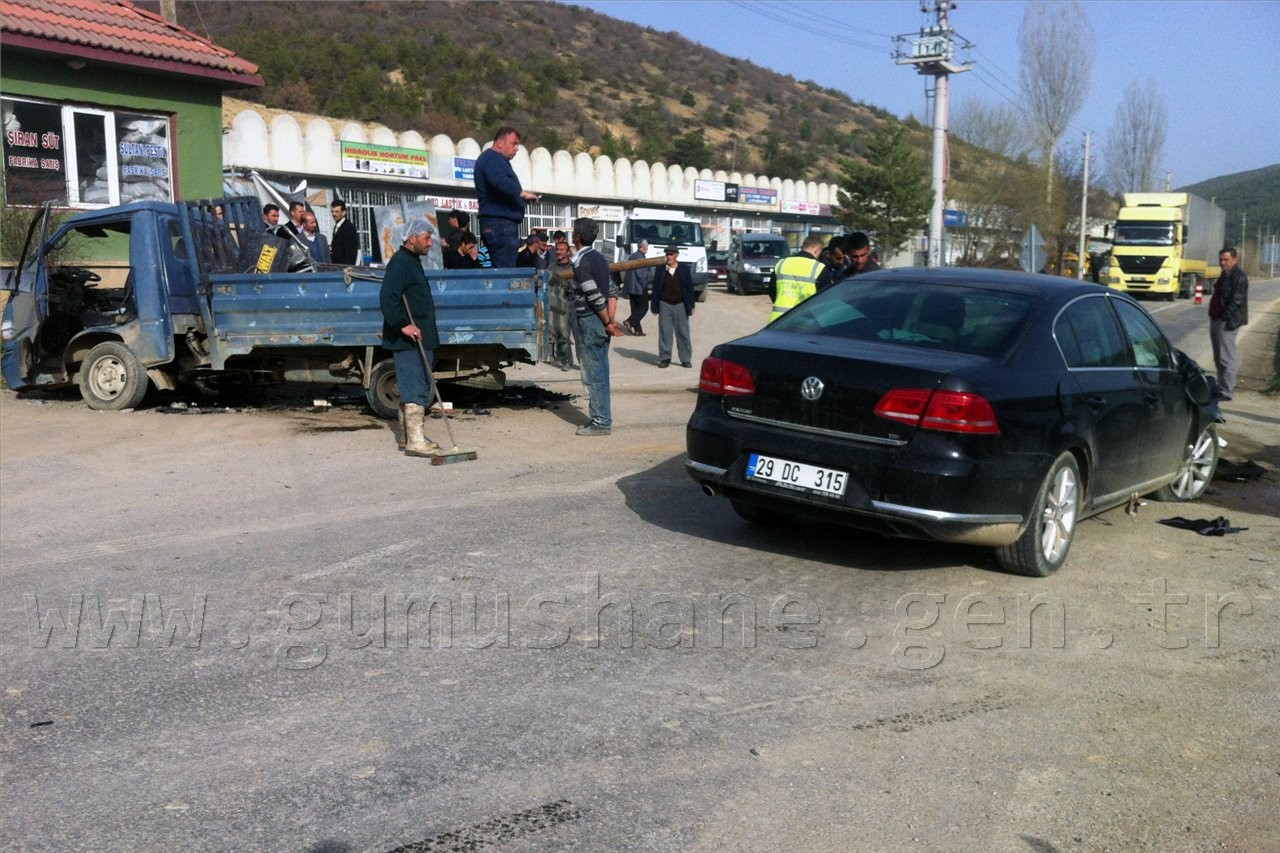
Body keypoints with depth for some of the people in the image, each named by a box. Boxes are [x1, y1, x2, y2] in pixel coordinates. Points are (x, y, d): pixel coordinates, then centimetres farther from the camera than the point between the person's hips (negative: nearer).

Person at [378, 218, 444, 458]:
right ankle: (415, 440, -11)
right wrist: (403, 325, -28)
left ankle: (406, 434, 24)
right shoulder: (400, 263, -13)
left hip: (419, 337, 10)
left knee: (410, 386, 15)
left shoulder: (412, 262, 19)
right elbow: (387, 298, -25)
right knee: (416, 388, -11)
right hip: (408, 339, -10)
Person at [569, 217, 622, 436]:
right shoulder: (599, 258, 13)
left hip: (588, 322, -9)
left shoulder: (581, 262, -14)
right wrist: (610, 319, 4)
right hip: (600, 324, 9)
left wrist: (607, 322, -12)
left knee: (593, 374, -3)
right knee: (600, 373, 12)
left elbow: (595, 296, -19)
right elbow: (611, 292, 10)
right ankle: (601, 419, 18)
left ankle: (601, 422, 0)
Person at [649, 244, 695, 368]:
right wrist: (654, 305, 1)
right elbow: (656, 288, 5)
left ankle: (686, 359, 10)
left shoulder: (684, 269, 2)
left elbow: (689, 287, 4)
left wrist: (690, 306, 1)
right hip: (665, 304, 0)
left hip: (680, 305, 0)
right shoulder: (660, 269, 3)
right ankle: (665, 359, 8)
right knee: (665, 332, 1)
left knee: (683, 332, 3)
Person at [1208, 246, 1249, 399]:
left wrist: (1225, 318, -23)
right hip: (1217, 320, 10)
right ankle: (1221, 386, 26)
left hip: (1227, 322, -10)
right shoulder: (1225, 275, 16)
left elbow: (1236, 301, -19)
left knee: (1227, 357, -8)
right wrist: (1214, 318, 16)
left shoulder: (1239, 277, -13)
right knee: (1218, 357, 16)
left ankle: (1226, 392, -6)